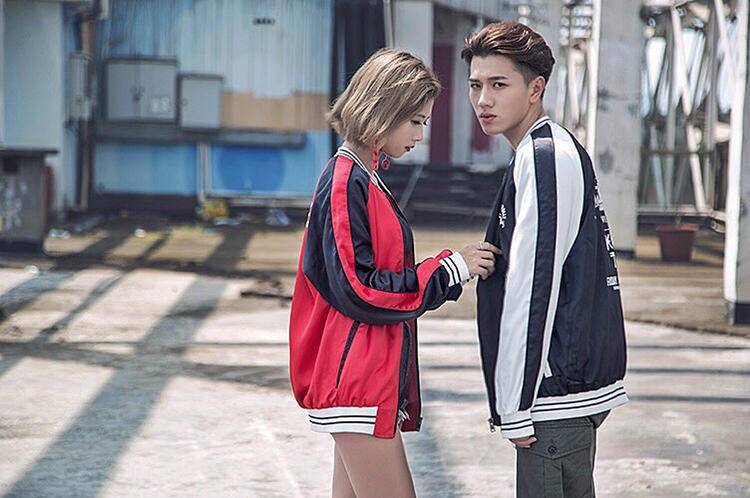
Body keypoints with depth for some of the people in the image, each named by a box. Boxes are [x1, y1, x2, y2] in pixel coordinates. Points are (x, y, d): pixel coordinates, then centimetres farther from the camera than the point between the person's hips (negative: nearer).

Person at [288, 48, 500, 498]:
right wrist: (449, 270, -14)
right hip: (359, 385, -10)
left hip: (373, 380, 10)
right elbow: (358, 291, -18)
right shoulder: (347, 185, -14)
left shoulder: (362, 178, 17)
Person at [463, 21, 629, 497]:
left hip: (558, 389, -10)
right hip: (578, 383, 10)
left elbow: (535, 288, -19)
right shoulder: (561, 149, 17)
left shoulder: (543, 158, -14)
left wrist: (516, 408, -18)